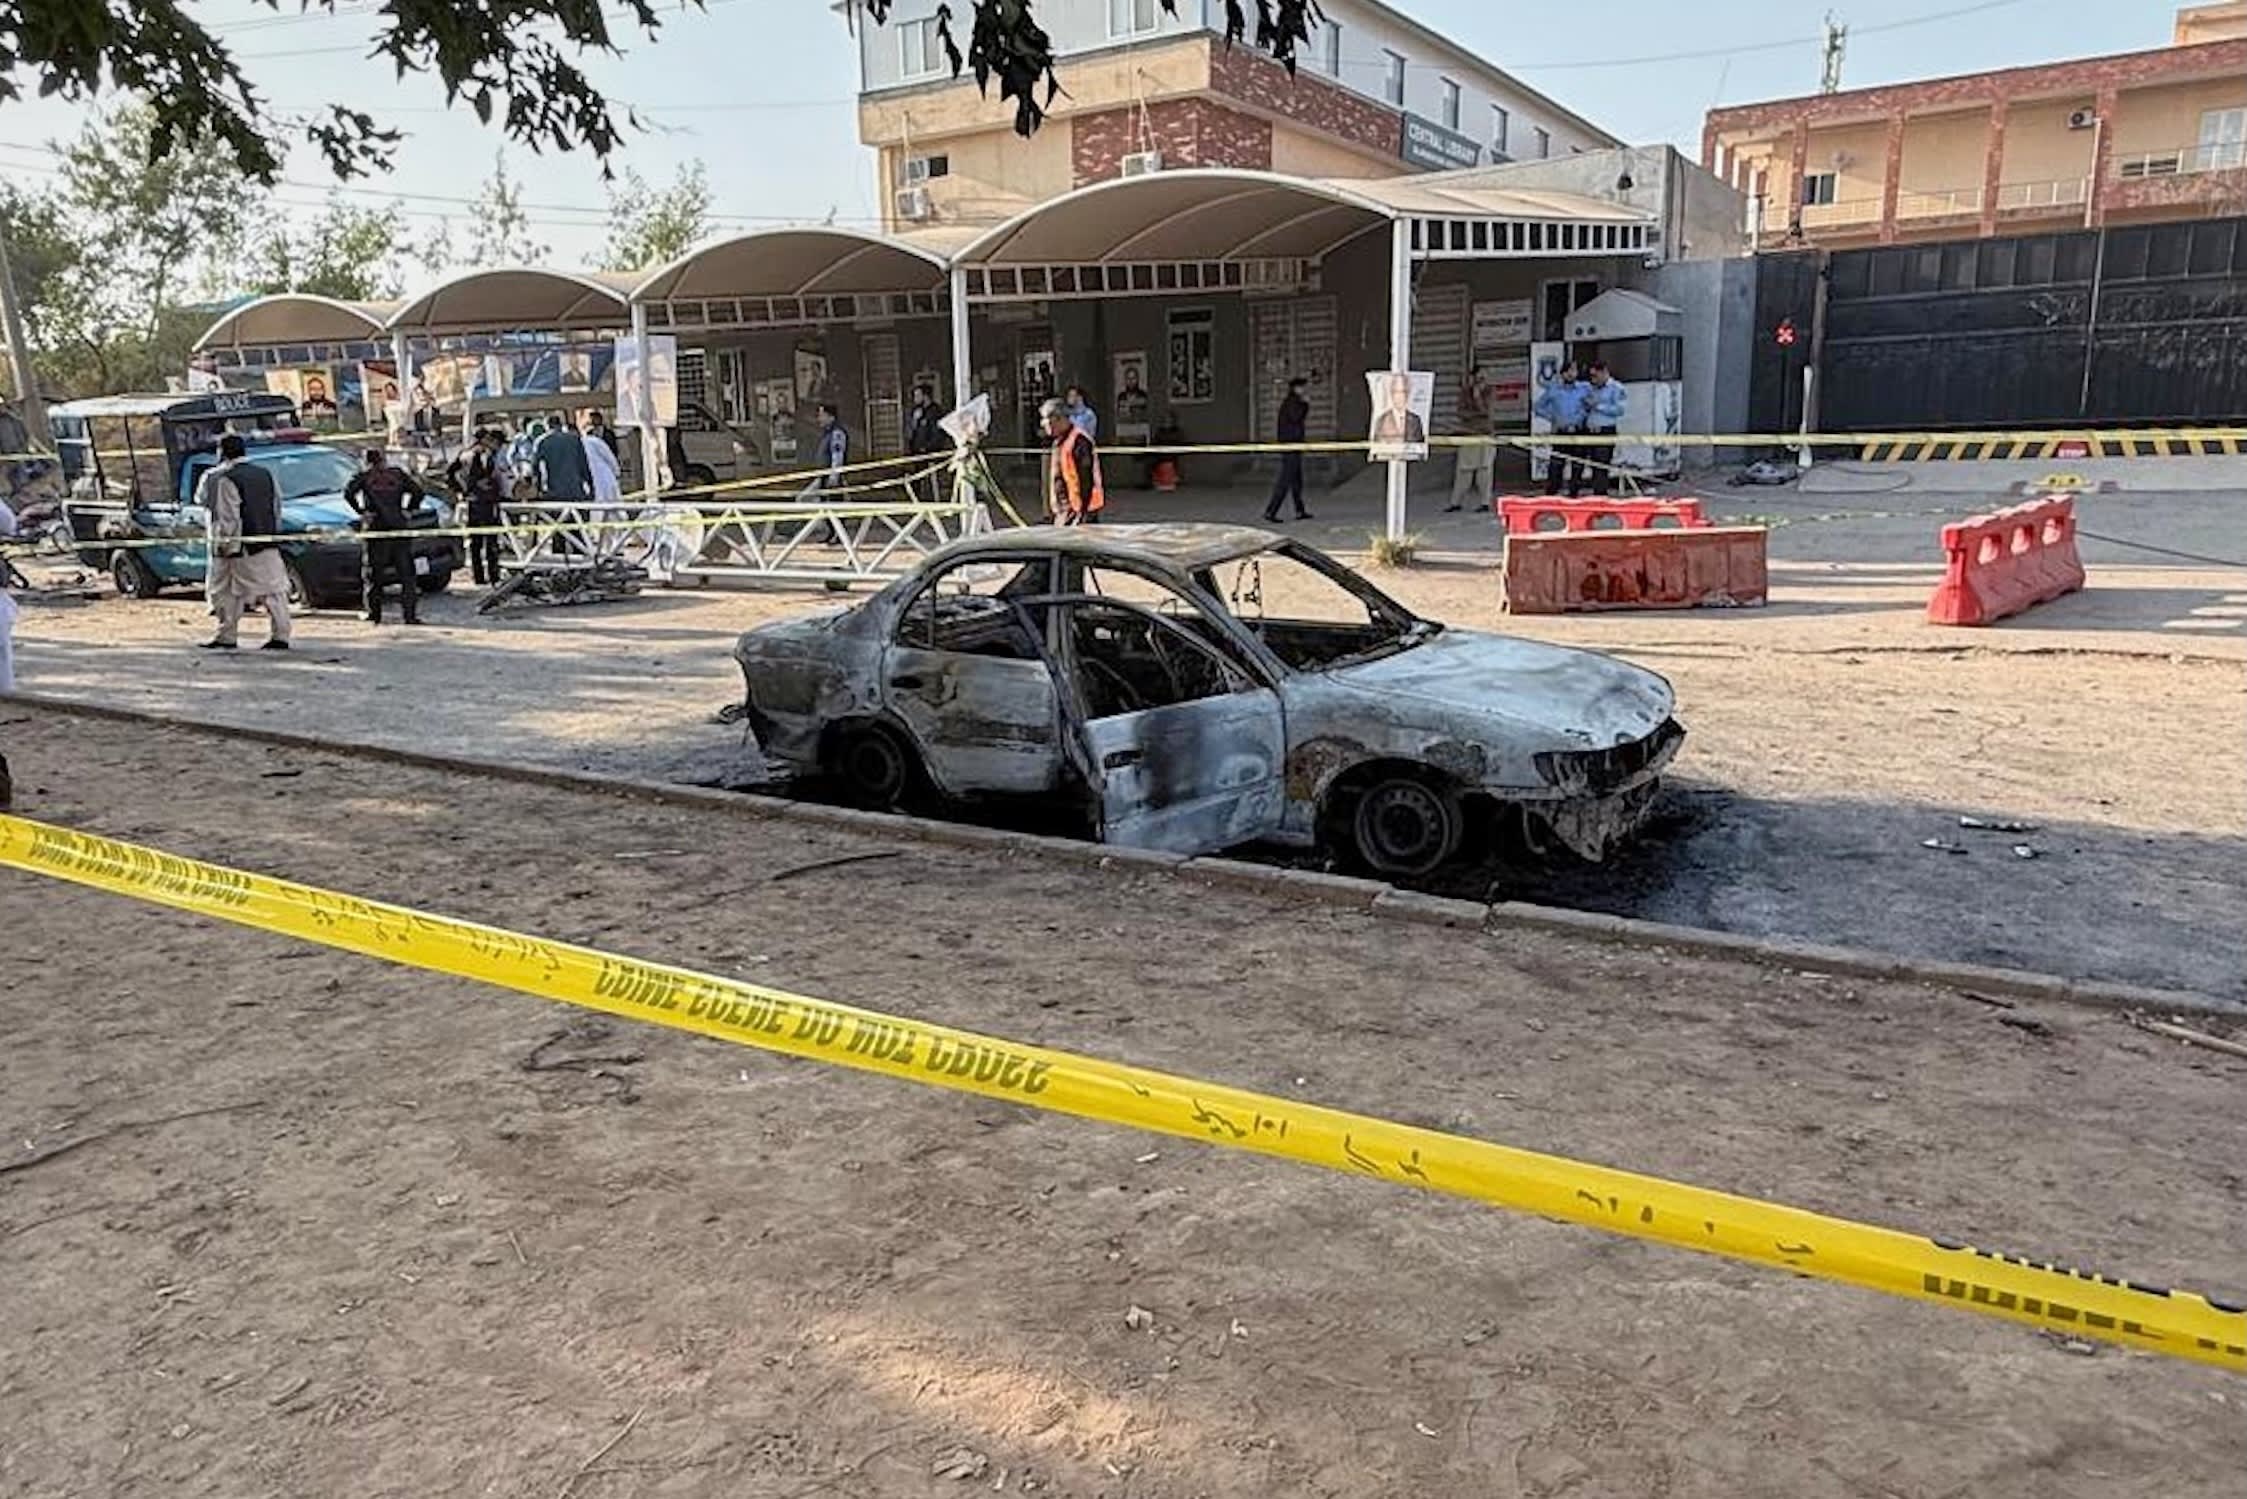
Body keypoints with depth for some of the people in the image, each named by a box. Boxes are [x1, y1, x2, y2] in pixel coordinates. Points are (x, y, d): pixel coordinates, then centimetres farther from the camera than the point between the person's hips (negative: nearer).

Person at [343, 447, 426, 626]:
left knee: (372, 577, 8)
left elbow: (348, 493, -8)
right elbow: (418, 492, 3)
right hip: (399, 528, 1)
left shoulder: (363, 476, 6)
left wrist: (361, 510, 1)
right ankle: (411, 614, -3)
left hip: (375, 529, -1)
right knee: (406, 574, 3)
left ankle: (374, 615, 9)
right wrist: (407, 509, 10)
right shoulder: (398, 474, 9)